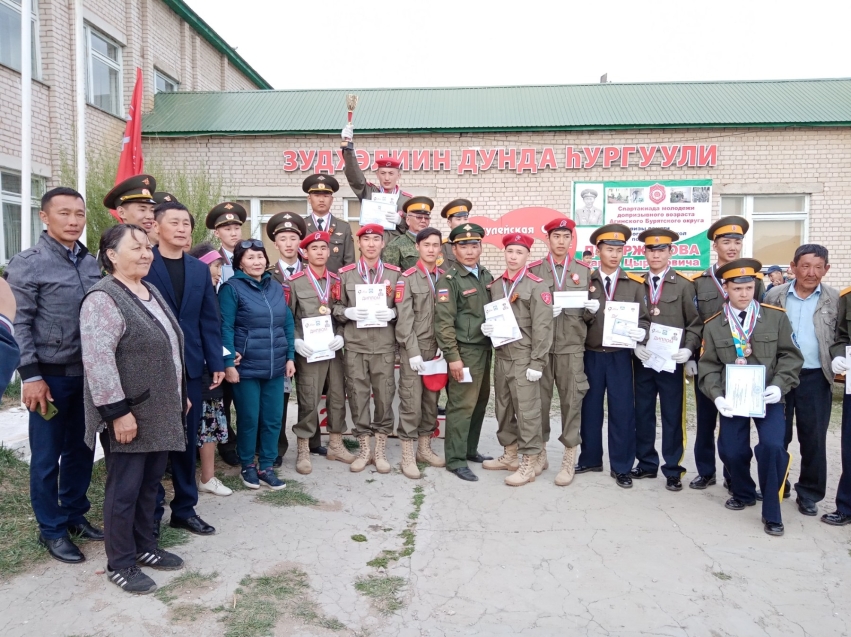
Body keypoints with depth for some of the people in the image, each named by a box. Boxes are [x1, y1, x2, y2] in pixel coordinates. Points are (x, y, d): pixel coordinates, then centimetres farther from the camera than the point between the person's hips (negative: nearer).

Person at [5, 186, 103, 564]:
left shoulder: (92, 263, 5)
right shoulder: (27, 264, -8)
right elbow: (18, 324, -9)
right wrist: (30, 376, -13)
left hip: (88, 374, 5)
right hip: (51, 376, -4)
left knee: (81, 450, 15)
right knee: (47, 456, 8)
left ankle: (75, 515, 32)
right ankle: (51, 529, 23)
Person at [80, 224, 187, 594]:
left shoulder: (151, 292, 12)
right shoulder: (103, 298, -16)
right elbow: (97, 359, -23)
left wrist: (181, 395, 19)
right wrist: (117, 412, -24)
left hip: (160, 411, 8)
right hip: (129, 414, -8)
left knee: (150, 483, 17)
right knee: (125, 488, 3)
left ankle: (144, 546, 31)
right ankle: (120, 564, 17)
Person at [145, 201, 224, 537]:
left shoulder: (200, 269, 10)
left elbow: (210, 320, 8)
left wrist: (216, 363, 2)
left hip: (190, 366, 4)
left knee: (187, 439, 11)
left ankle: (184, 508, 24)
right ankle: (150, 512, 22)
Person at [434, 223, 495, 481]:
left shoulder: (486, 275, 12)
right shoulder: (448, 280, -9)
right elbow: (444, 322, -14)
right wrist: (453, 356, -17)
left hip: (485, 348, 7)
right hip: (465, 351, -7)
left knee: (480, 402, 14)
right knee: (461, 405, -4)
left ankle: (470, 449, 28)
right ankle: (455, 460, 6)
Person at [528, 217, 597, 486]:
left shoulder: (584, 270, 9)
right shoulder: (534, 270, 5)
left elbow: (587, 315, 11)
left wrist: (592, 310, -11)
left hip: (572, 347, 0)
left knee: (572, 401, 1)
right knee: (539, 400, 7)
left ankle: (569, 458, 12)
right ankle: (539, 451, 22)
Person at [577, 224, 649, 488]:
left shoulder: (635, 283, 5)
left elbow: (644, 318, 4)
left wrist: (641, 332, -16)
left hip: (620, 356, 0)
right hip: (591, 355, 1)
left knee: (622, 411, 2)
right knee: (590, 408, 9)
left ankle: (621, 467, 15)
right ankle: (590, 458, 25)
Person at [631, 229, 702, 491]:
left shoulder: (683, 284, 1)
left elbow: (695, 323, -1)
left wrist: (689, 349, -15)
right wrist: (635, 346, -8)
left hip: (671, 362, -3)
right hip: (642, 361, 3)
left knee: (672, 416, 5)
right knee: (642, 413, 9)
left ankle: (673, 469, 16)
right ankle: (646, 463, 23)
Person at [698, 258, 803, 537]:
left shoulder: (776, 316, -1)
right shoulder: (713, 325, 2)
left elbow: (791, 356, 0)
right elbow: (708, 366, 2)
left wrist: (779, 386, -15)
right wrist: (716, 396, -13)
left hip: (767, 396, -1)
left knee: (772, 446, -20)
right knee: (731, 451, 2)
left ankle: (771, 513, -1)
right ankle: (744, 494, 35)